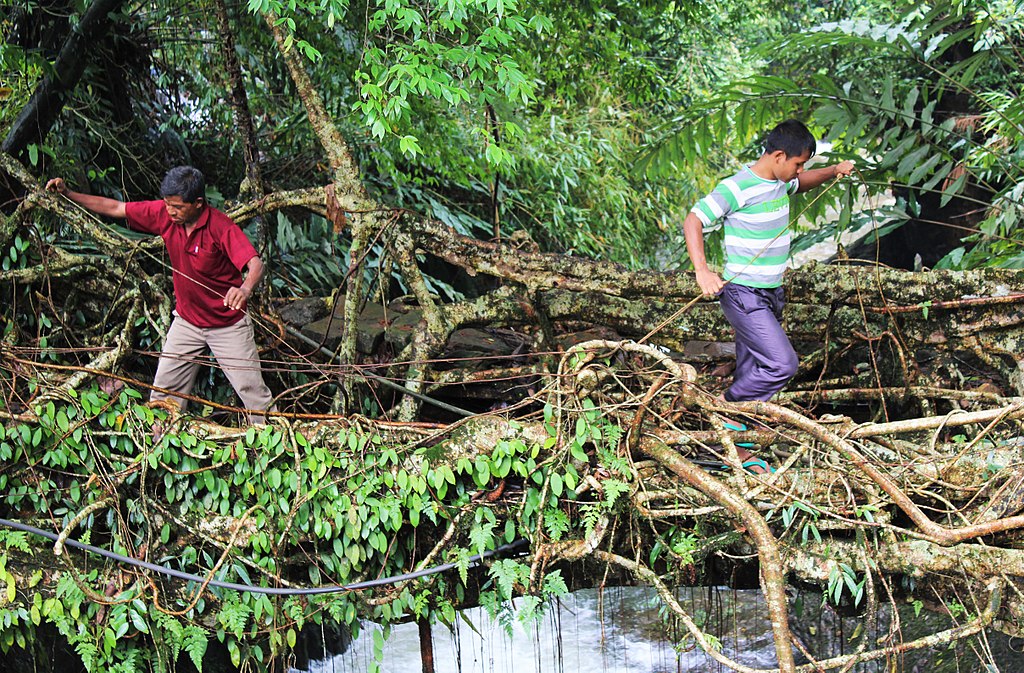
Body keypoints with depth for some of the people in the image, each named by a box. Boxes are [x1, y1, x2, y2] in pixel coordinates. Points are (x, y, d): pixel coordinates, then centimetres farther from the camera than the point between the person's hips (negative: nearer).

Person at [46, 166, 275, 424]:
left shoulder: (221, 227, -25)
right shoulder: (164, 214, -10)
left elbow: (255, 264, -37)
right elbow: (116, 208, 0)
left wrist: (245, 289, -60)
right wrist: (68, 194, -5)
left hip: (227, 323, -5)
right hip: (187, 320, 5)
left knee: (252, 391, -1)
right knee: (164, 391, 8)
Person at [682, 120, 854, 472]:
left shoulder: (779, 182, 8)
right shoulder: (737, 188, -18)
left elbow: (803, 182, 32)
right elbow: (692, 222, -20)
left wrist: (834, 171, 12)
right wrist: (702, 271, -32)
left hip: (770, 294, 9)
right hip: (744, 294, -9)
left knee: (753, 370, 12)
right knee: (782, 364, -16)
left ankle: (740, 451, 20)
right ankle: (725, 406, 4)